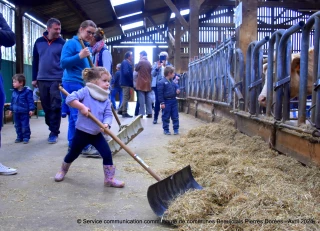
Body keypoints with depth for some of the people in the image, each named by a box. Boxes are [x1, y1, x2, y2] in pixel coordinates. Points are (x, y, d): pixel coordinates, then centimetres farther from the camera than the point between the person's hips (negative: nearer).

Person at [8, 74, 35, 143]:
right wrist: (11, 109, 18)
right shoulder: (14, 92, 6)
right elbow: (12, 101, 16)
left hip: (24, 112, -6)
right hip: (16, 112, 6)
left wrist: (31, 109, -17)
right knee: (17, 126, 12)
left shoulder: (27, 91, -13)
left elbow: (30, 101, -13)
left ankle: (26, 137, 11)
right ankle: (19, 137, 23)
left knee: (25, 126, 0)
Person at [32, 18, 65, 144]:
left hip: (57, 80, -4)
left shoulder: (62, 43, -1)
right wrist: (34, 78, 10)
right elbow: (35, 61, 12)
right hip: (42, 80, 4)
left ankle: (54, 132, 4)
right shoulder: (39, 42, 8)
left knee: (55, 107, -3)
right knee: (46, 107, 10)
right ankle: (52, 128, 23)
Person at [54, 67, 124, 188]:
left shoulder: (106, 99, 2)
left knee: (107, 154, -5)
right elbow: (70, 98, -22)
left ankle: (109, 179, 9)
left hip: (97, 133, 4)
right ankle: (63, 171, 44)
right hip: (82, 132, -4)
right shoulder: (86, 91, -13)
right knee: (73, 154, 16)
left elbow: (108, 114, -4)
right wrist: (82, 107, -32)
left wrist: (106, 124, -24)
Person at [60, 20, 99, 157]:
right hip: (73, 83, -9)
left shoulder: (87, 46, 18)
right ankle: (85, 146, -11)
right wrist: (79, 56, -25)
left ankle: (73, 144, 17)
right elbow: (63, 63, -15)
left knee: (75, 116, 11)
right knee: (80, 116, -11)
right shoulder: (71, 43, -7)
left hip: (83, 84, 9)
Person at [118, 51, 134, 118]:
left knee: (126, 97, 16)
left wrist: (131, 80, 5)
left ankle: (120, 110, 20)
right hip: (126, 83, -10)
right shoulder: (125, 62, -13)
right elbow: (126, 72, -25)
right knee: (126, 97, -5)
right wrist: (131, 79, -14)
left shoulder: (127, 62, 18)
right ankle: (124, 113, 0)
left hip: (126, 82, 10)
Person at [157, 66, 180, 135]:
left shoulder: (173, 82, 9)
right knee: (166, 117, 4)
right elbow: (160, 93, -14)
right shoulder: (162, 82, -13)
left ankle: (176, 129, 17)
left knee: (175, 116, 9)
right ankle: (166, 130, 14)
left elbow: (176, 87, 24)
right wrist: (162, 103, -16)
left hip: (174, 101, 7)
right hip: (166, 102, -6)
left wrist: (177, 90, -2)